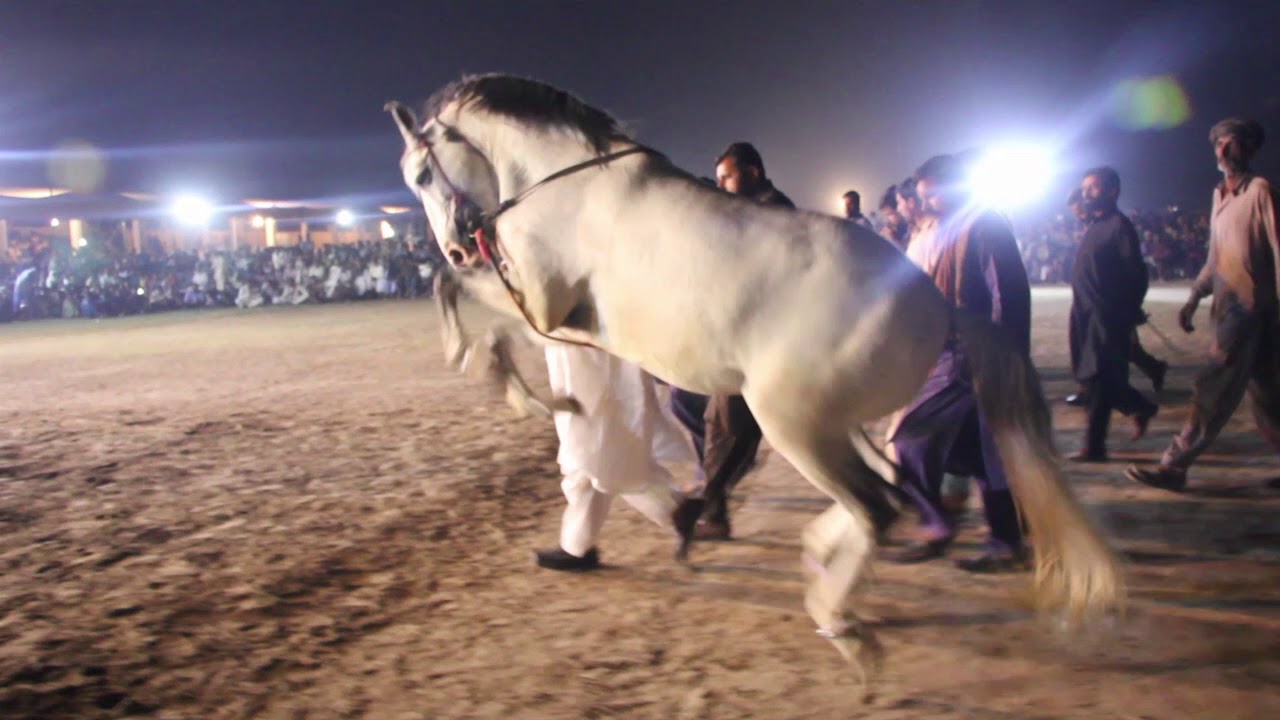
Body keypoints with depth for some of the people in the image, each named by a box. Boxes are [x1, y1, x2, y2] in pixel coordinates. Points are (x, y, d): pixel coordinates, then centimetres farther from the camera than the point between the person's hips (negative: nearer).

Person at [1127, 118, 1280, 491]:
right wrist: (1194, 298, 16)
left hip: (1248, 307, -8)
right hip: (1225, 307, 8)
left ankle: (1173, 467, -5)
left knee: (1213, 392, -7)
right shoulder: (1219, 195, 16)